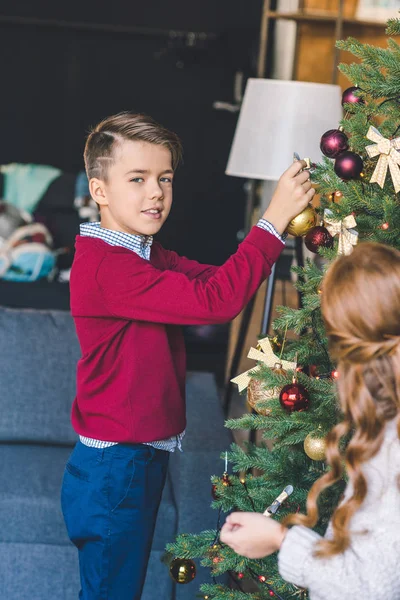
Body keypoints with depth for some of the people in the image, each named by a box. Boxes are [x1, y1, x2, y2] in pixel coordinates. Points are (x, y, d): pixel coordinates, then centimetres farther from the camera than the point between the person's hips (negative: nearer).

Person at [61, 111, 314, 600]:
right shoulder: (104, 266, -24)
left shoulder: (150, 257, 10)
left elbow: (215, 279, 1)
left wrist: (284, 227, -10)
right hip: (114, 468, -10)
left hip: (142, 459, 10)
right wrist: (273, 220, -28)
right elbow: (213, 300, -31)